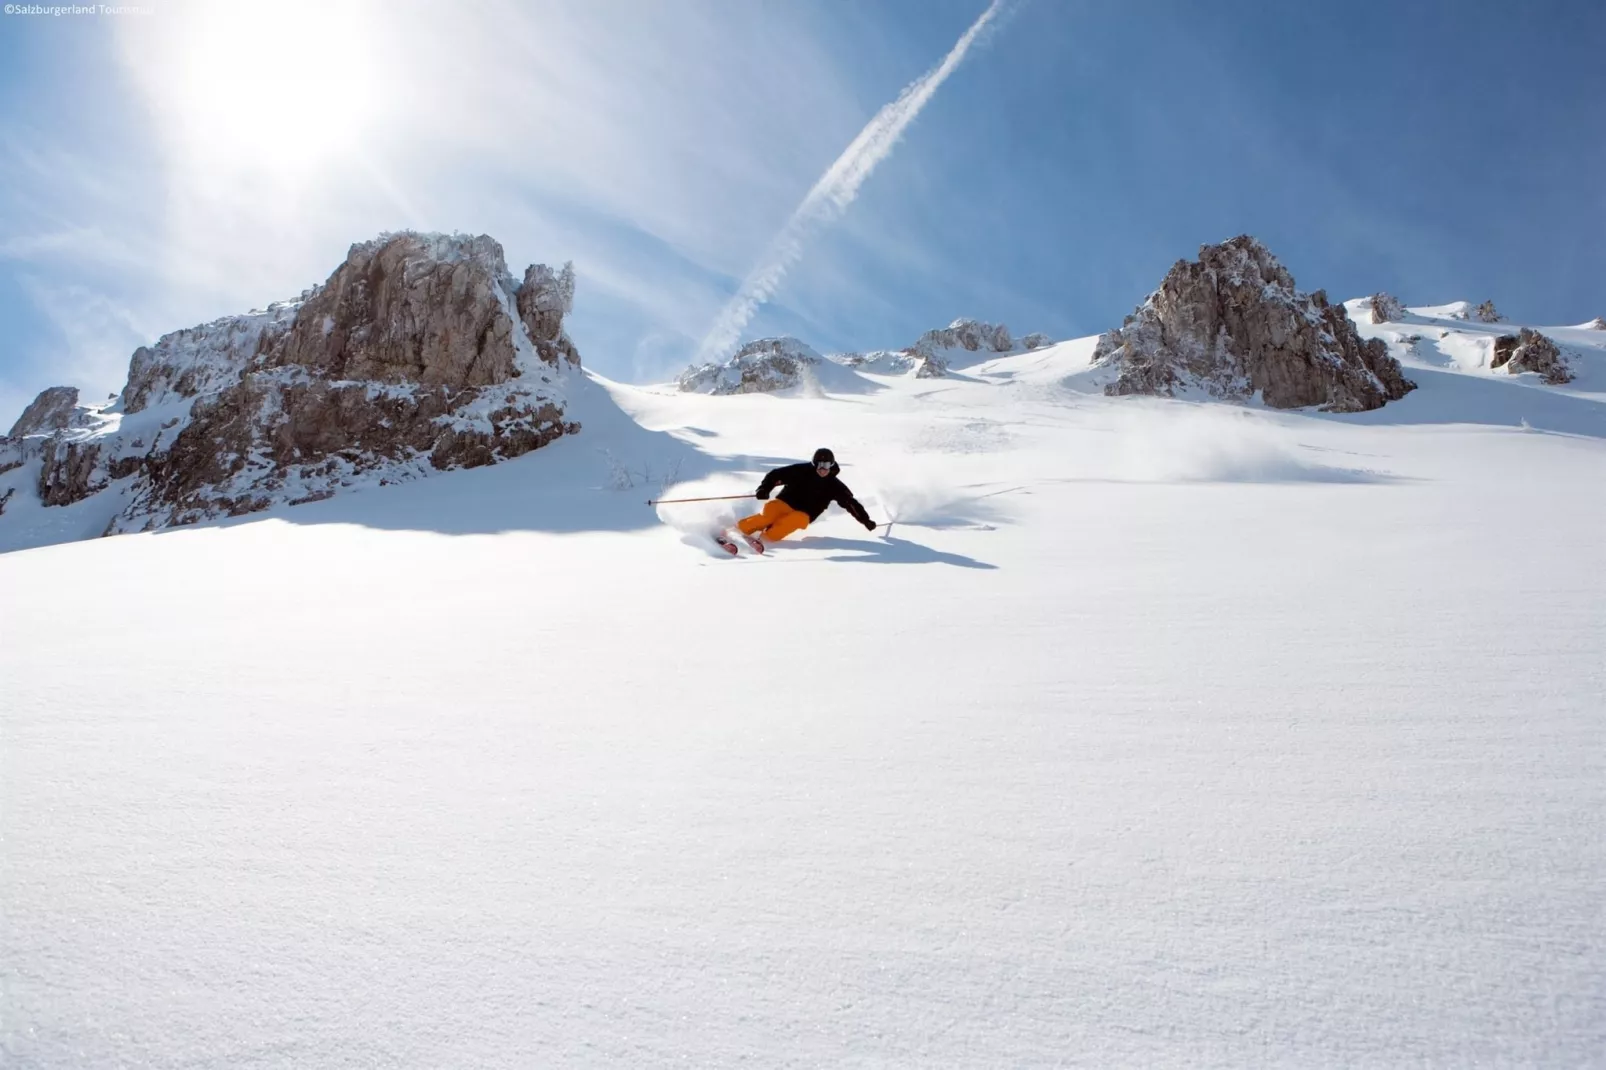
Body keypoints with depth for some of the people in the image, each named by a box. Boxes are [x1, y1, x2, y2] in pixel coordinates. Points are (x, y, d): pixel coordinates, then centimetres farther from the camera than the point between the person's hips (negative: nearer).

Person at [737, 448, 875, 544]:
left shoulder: (834, 485, 1)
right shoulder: (801, 471, -6)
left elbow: (851, 503, 4)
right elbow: (776, 475, -5)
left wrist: (865, 520, 0)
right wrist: (764, 488, -20)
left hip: (803, 515, 1)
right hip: (784, 503, -1)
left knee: (798, 520, -35)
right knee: (770, 513, -32)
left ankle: (764, 536, -36)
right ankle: (739, 528, -21)